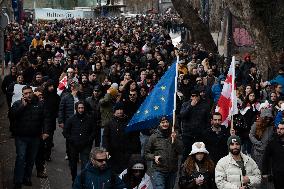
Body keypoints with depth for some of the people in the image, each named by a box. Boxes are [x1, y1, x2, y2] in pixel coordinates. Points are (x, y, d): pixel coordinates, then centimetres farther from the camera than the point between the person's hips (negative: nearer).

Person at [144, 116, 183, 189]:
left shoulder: (174, 136, 5)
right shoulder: (154, 137, 1)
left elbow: (180, 151, -3)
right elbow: (146, 152, 6)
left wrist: (175, 140, -16)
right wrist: (154, 157, -12)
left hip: (172, 171, 3)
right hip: (159, 171, -3)